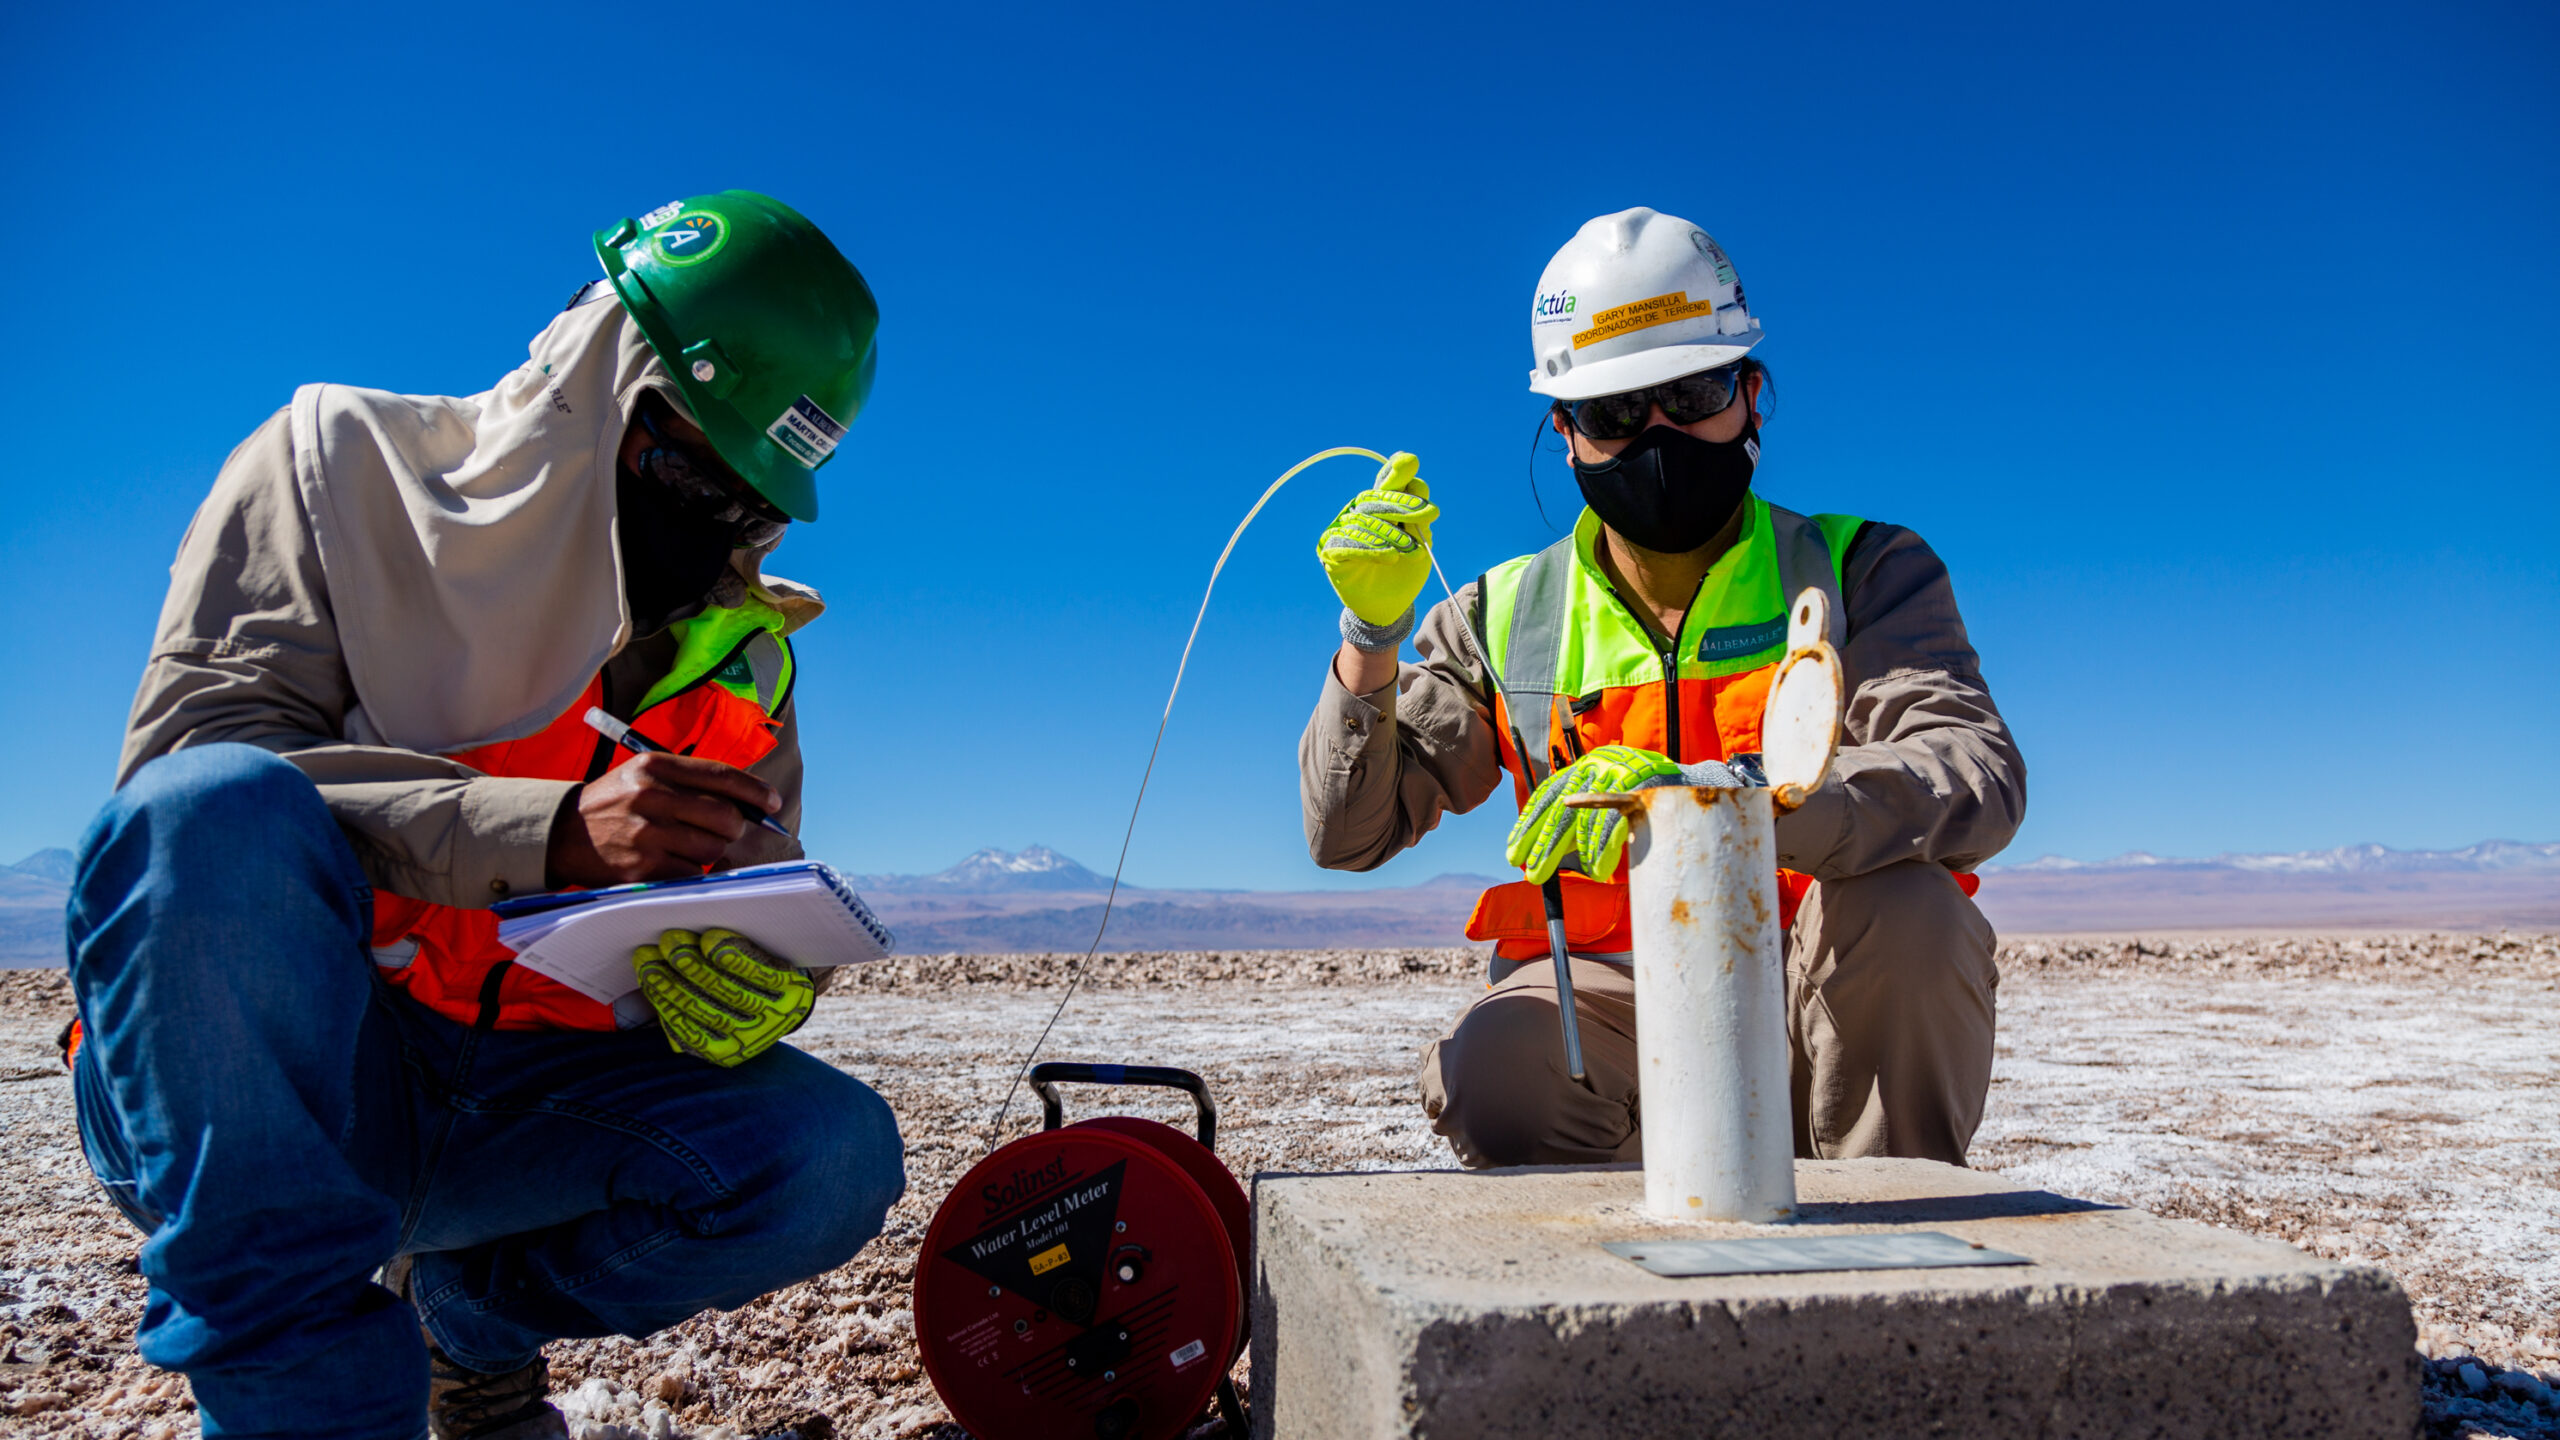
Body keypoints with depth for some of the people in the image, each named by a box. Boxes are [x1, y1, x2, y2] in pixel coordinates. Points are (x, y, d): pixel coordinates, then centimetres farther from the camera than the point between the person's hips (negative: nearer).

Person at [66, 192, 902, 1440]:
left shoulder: (737, 644, 7)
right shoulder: (346, 461, -4)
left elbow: (759, 904, 5)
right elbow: (192, 744, -17)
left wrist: (755, 982, -22)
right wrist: (550, 831, -30)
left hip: (518, 1107, 4)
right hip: (227, 1086, -3)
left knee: (834, 1152, -19)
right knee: (212, 808, -33)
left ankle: (474, 1312, 10)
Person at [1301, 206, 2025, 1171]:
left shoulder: (1861, 572, 2)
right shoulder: (1507, 619, 8)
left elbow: (1981, 777, -18)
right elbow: (1349, 833, 5)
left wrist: (1713, 796, -34)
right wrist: (1372, 634, -11)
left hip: (1828, 1019, 1)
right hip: (1616, 1003, 0)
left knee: (1900, 901, -31)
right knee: (1492, 1077, -32)